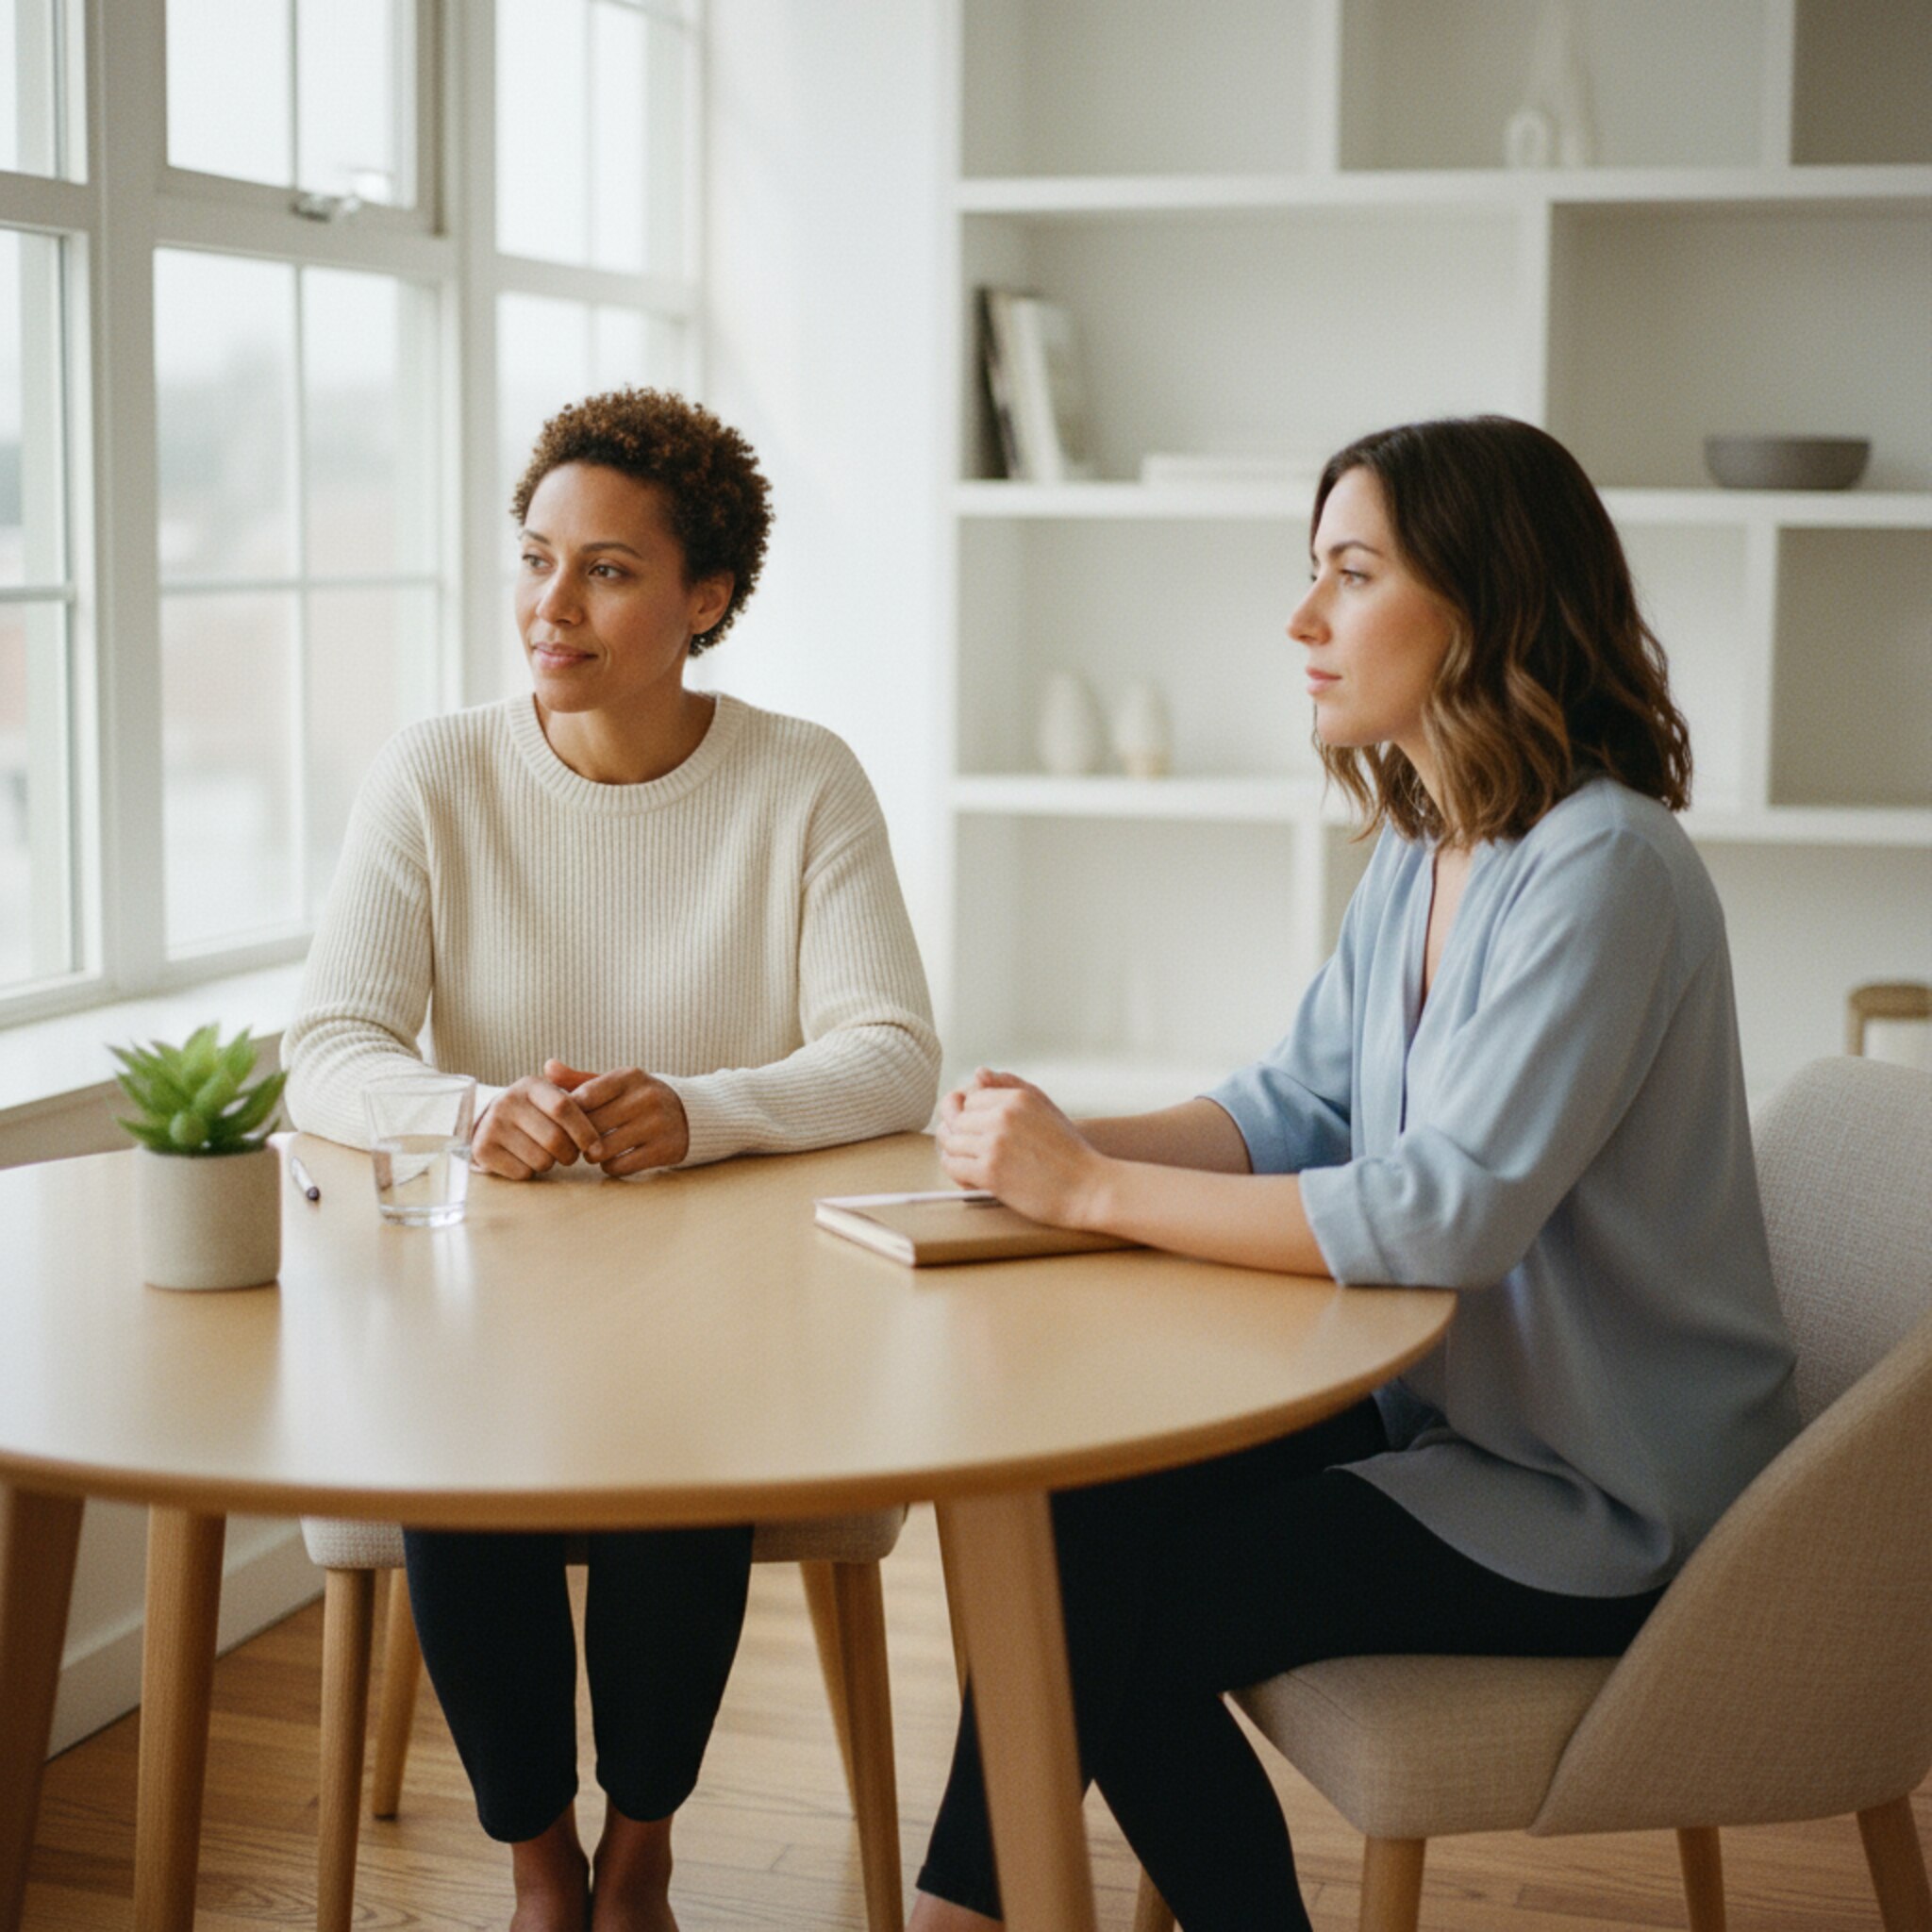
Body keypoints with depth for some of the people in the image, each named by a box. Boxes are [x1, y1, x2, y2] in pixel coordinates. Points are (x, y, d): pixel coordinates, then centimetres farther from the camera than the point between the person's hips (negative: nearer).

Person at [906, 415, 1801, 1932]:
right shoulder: (1421, 852, 6)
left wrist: (1096, 1192, -26)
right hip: (1449, 1410, 8)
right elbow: (1298, 1103, 8)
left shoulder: (1603, 869, -23)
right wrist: (1068, 1144, -10)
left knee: (1114, 1607, -10)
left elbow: (1448, 1211, -30)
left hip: (1599, 1514, -8)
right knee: (1079, 1502, -1)